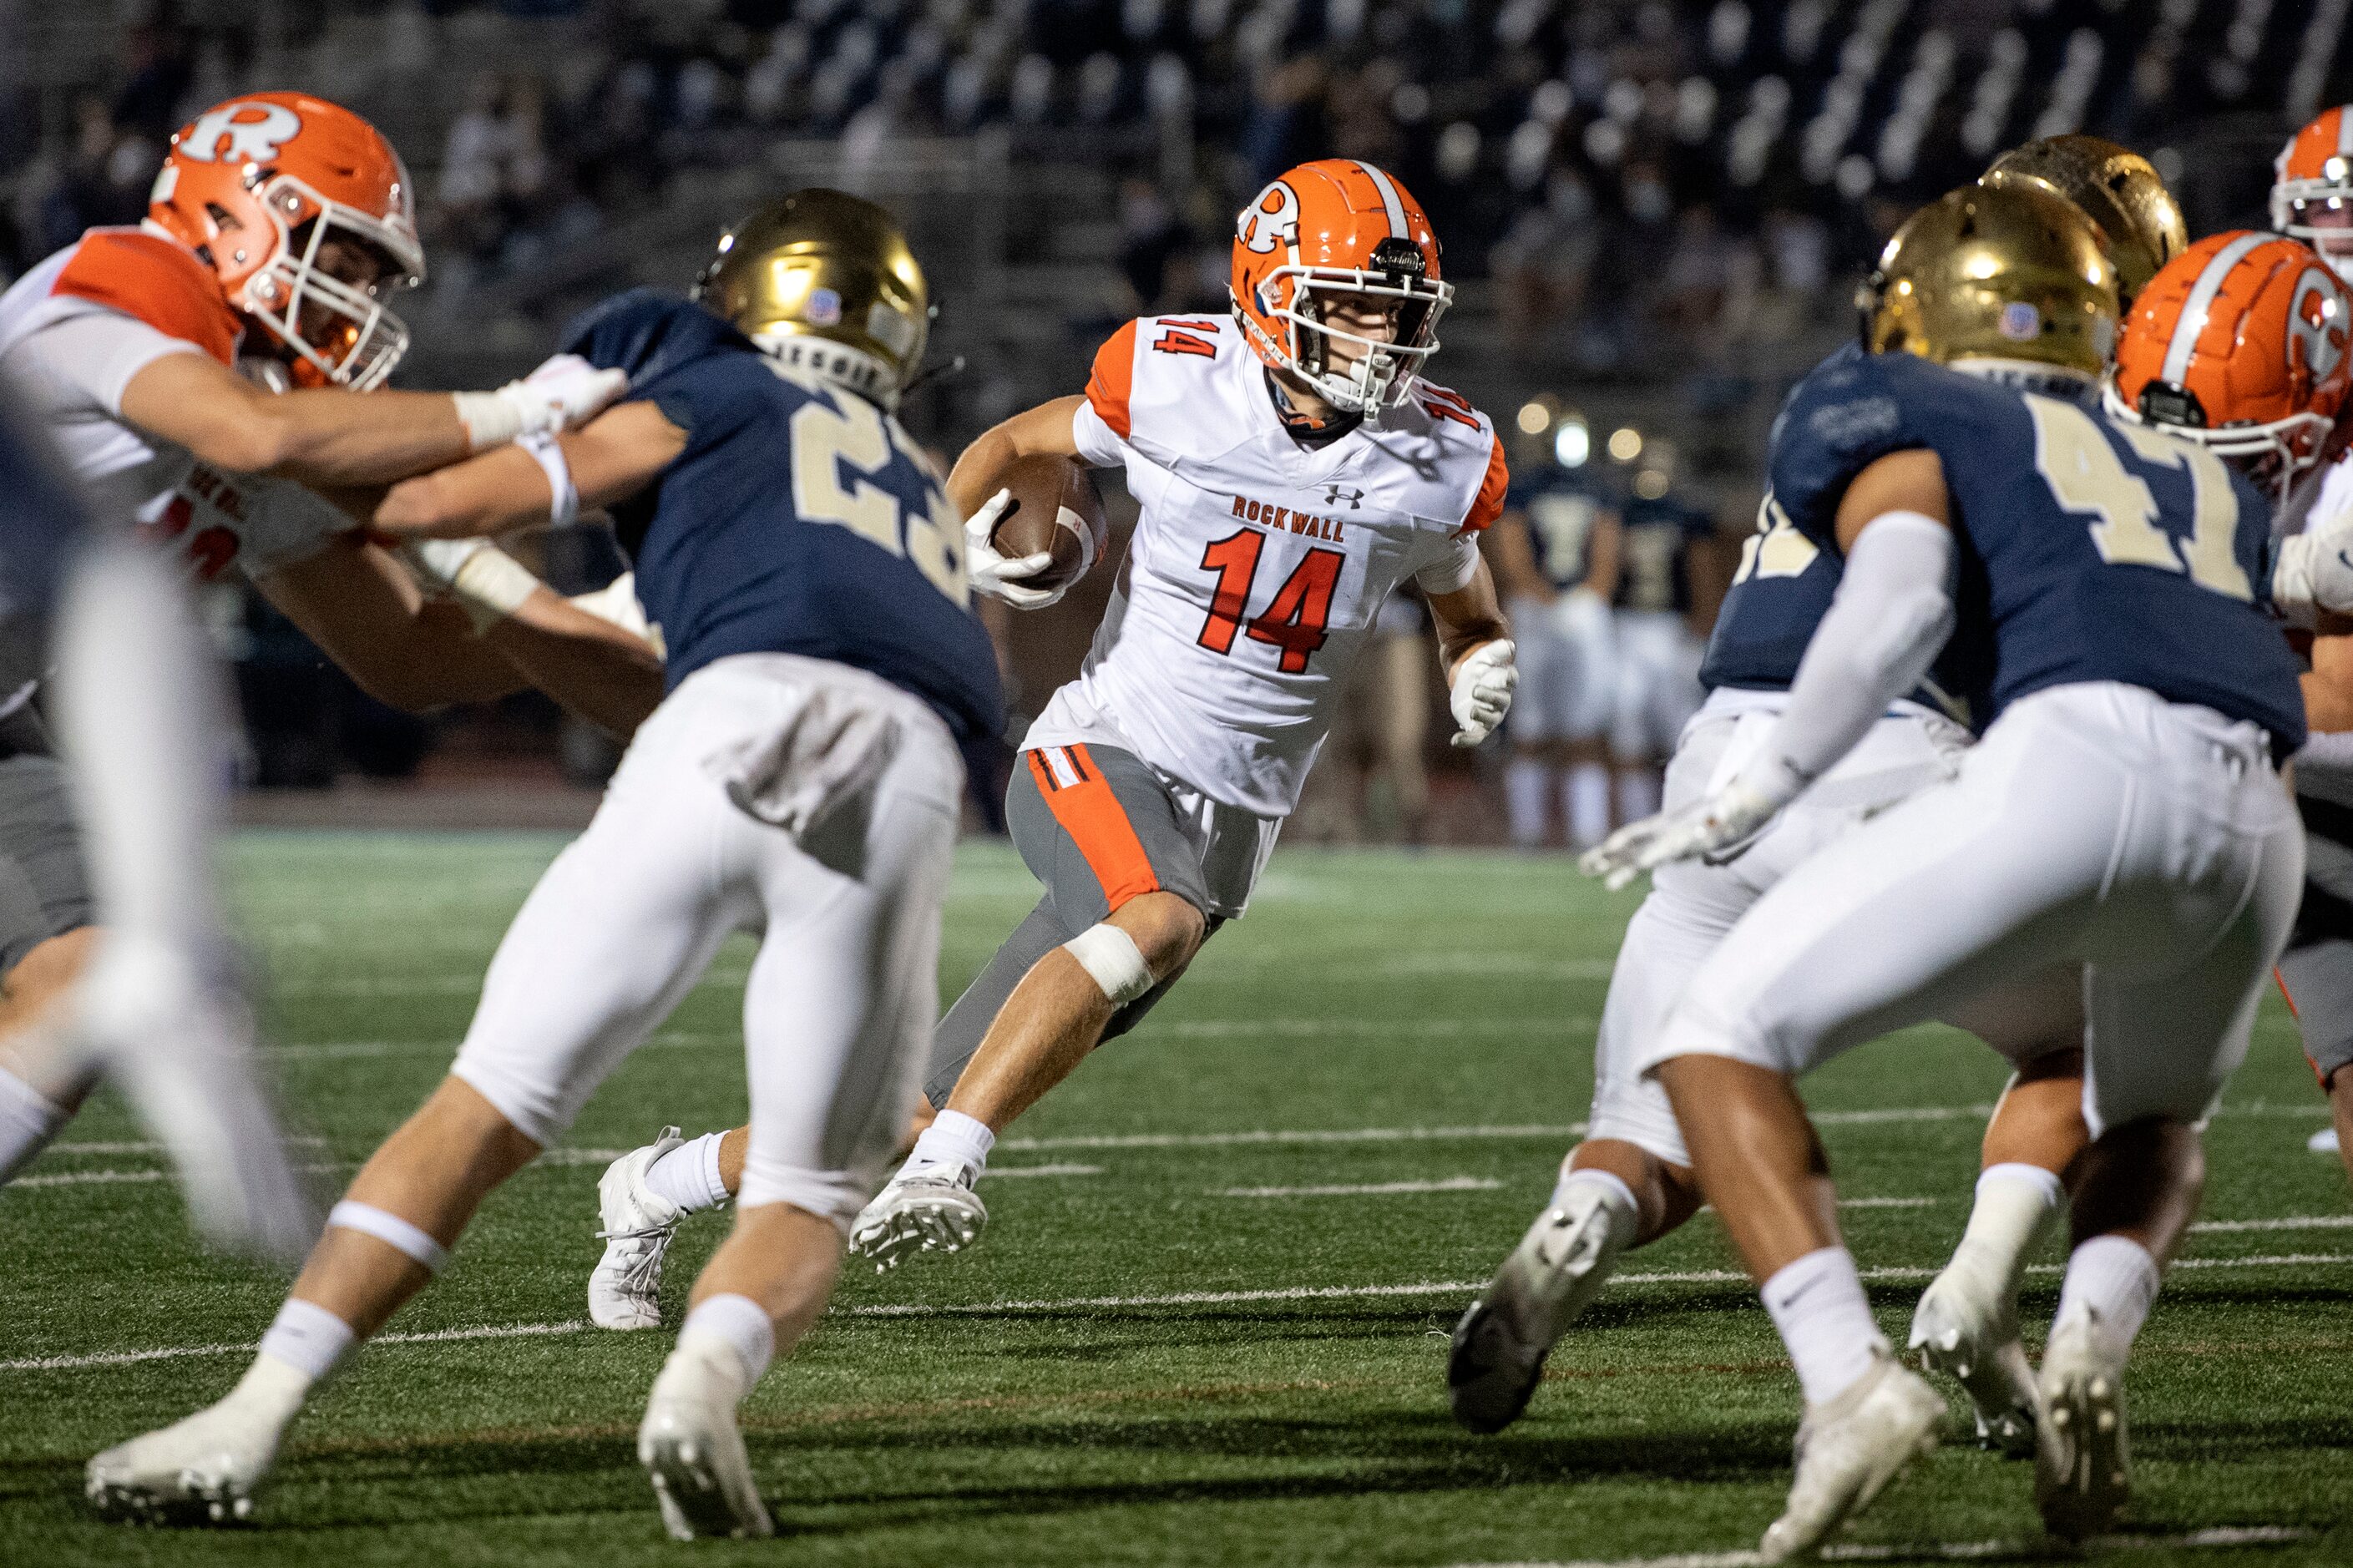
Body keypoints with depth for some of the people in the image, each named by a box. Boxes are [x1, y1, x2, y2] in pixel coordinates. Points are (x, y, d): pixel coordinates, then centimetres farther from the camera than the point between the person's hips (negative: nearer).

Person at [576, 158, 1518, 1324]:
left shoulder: (1440, 461, 0)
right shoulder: (1175, 380, -7)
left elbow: (1466, 608, 19)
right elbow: (1013, 445, 12)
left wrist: (1481, 669, -4)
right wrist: (966, 539, -7)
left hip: (1226, 820, 3)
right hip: (1103, 755, -3)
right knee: (1157, 923, -39)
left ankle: (666, 1185, 20)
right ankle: (942, 1171, -34)